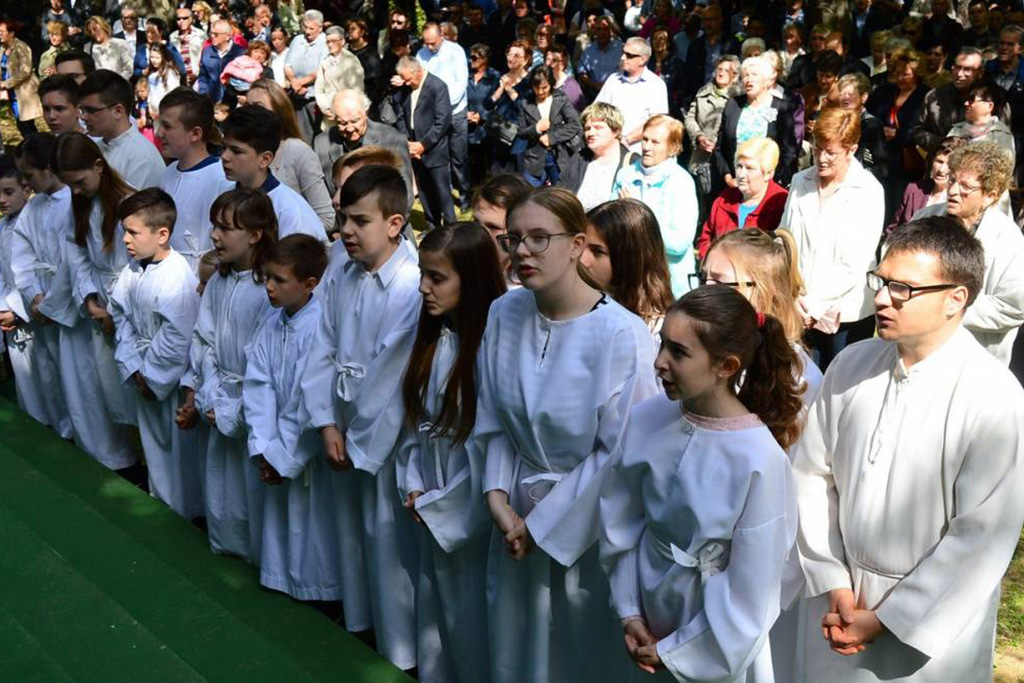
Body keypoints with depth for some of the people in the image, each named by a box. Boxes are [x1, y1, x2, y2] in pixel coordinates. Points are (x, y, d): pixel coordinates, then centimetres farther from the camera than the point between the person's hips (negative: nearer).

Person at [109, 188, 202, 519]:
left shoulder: (177, 278, -26)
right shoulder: (133, 271, -1)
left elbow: (176, 339, -25)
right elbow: (121, 316, 6)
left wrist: (153, 377, -16)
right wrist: (133, 366, -3)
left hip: (173, 377, -8)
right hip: (146, 373, 8)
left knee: (180, 441, 5)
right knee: (152, 436, 23)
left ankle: (187, 511, 22)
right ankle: (160, 496, 43)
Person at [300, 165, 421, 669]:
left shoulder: (413, 287, -21)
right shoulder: (341, 280, 2)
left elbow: (393, 375, -20)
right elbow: (323, 354, 5)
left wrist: (362, 443, -13)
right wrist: (327, 424, -3)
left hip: (387, 434, -7)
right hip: (344, 428, 7)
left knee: (388, 534, 2)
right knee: (350, 527, 21)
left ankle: (400, 646, 21)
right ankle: (358, 618, 42)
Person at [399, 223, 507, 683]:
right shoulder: (434, 337, 5)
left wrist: (441, 506, -11)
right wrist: (414, 487, 1)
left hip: (469, 514, -7)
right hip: (431, 508, 7)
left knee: (471, 616, 7)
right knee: (433, 609, 20)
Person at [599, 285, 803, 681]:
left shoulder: (759, 461, -26)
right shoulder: (645, 420, -14)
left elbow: (748, 592, -17)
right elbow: (621, 523, 0)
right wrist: (629, 611, -1)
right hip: (648, 610, 4)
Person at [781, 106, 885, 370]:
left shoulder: (869, 192, -7)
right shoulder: (800, 182, 7)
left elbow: (854, 264, -11)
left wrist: (812, 302, -12)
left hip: (848, 315, -3)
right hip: (803, 313, 3)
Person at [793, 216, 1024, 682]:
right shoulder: (851, 366, -6)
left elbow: (983, 535, -17)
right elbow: (812, 473, 0)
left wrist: (884, 618, -14)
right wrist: (834, 584, -5)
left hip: (931, 621, -4)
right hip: (841, 600, 4)